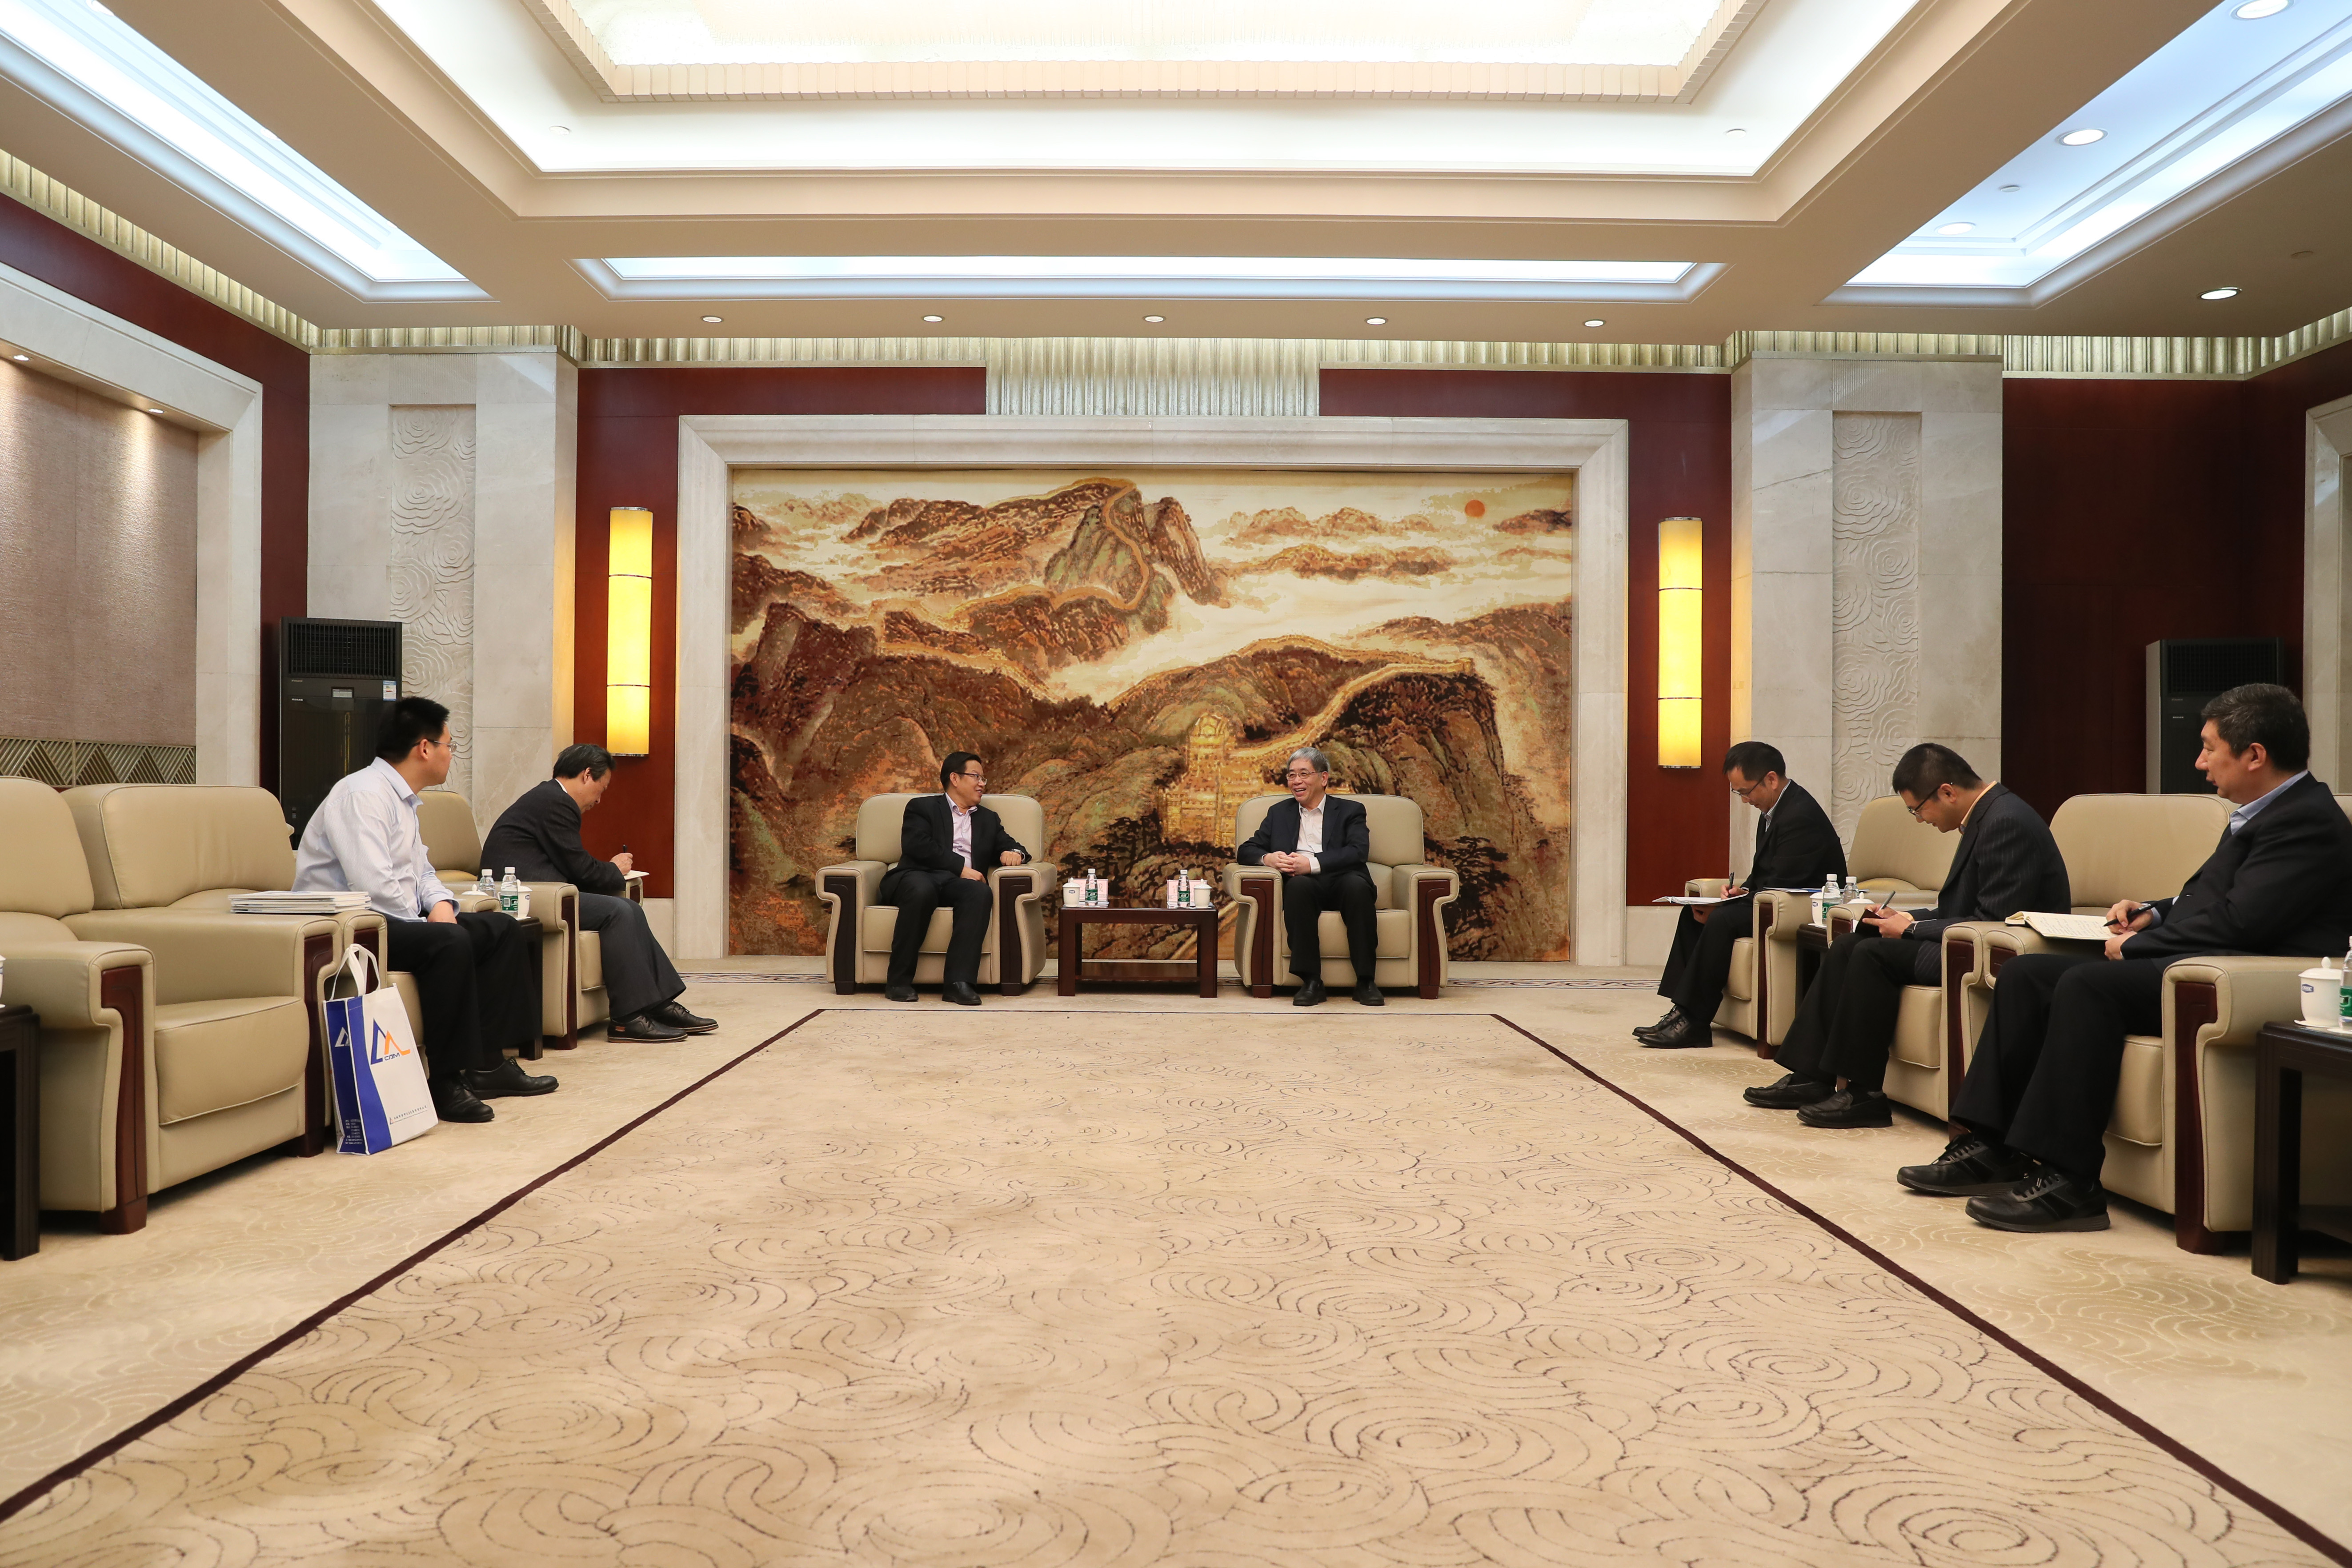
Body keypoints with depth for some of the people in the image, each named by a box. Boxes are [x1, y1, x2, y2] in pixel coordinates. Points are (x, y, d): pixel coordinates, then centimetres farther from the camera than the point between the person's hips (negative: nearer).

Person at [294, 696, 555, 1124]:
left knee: (503, 929, 2)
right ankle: (446, 1082, -26)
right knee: (449, 941, -33)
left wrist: (441, 903, 0)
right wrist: (425, 922, -16)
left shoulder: (403, 799, 17)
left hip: (395, 921, 10)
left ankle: (488, 1064, 0)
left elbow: (421, 871, 22)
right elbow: (373, 885, -26)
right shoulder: (363, 794, -16)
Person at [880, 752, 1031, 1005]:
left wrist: (1013, 853, -1)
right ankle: (899, 981, -30)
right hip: (920, 876, -3)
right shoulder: (922, 807, 17)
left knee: (980, 893, -33)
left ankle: (959, 981, -40)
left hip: (960, 883, 3)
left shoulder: (988, 819, 33)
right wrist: (960, 867, -10)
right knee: (922, 891, -40)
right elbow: (917, 847, -1)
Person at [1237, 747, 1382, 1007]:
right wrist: (1268, 858, -6)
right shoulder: (1279, 813, 25)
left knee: (1357, 884, -36)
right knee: (1298, 884, -35)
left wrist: (1312, 863, -18)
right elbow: (1246, 851, 19)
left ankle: (1365, 981, -29)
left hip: (1340, 882, -1)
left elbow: (1358, 851, -3)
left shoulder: (1351, 810, 16)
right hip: (1304, 887, 1)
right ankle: (1311, 981, -33)